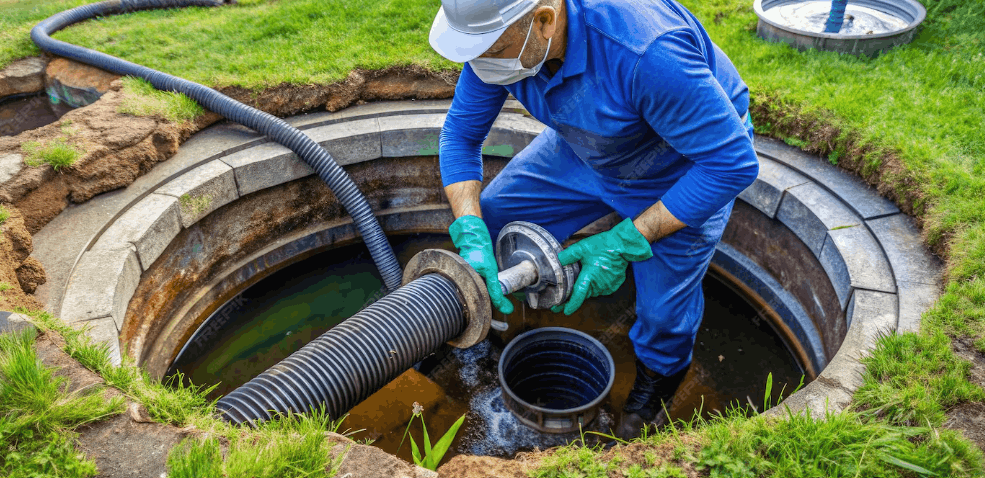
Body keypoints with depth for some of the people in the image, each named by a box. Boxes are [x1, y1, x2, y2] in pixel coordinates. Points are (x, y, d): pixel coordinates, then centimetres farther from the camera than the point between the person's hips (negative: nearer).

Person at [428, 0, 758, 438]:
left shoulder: (647, 52, -44)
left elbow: (732, 162, -34)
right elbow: (460, 133, -10)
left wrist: (623, 243, -33)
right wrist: (471, 234, -24)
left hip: (689, 165, -5)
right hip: (586, 148, 5)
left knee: (663, 311, -5)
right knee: (493, 219, 1)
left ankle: (658, 377, 33)